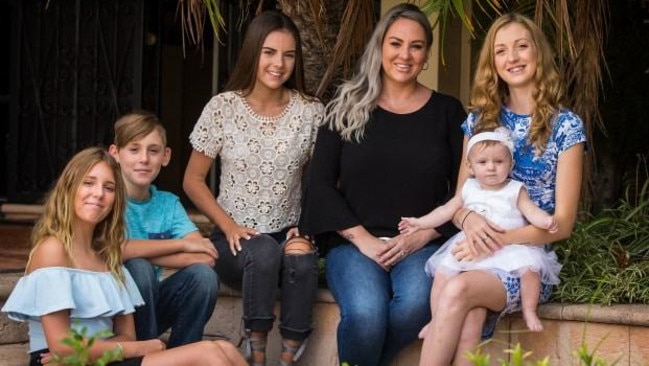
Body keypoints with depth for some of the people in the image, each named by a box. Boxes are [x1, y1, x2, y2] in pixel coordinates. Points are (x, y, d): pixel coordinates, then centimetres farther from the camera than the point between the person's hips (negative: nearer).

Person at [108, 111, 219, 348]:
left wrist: (142, 252, -21)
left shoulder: (168, 203, 1)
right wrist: (181, 244, -21)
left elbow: (206, 257, -12)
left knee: (202, 275, -19)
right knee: (138, 268, -31)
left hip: (149, 305, 4)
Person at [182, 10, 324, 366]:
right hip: (236, 237, -1)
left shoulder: (311, 112, 1)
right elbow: (193, 181, 2)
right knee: (264, 252, -36)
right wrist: (229, 226, -10)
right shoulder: (223, 107, -3)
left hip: (288, 234, 1)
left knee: (301, 260, -34)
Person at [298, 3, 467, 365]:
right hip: (354, 241, -1)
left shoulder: (447, 110, 10)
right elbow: (320, 184, 3)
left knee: (416, 304, -34)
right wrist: (363, 239, -9)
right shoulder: (348, 106, 9)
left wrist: (424, 235, -8)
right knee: (366, 313, -33)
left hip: (422, 244, 1)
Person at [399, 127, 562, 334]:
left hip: (509, 246, -2)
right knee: (442, 272, -13)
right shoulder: (469, 189, 11)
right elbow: (447, 210, 15)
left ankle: (529, 312, -7)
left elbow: (531, 211, -7)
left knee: (530, 268, -27)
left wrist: (545, 221, -29)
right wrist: (420, 223, 9)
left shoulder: (515, 191, 3)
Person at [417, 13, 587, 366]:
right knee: (469, 320, -34)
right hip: (477, 252, 3)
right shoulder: (480, 118, 12)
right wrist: (469, 219, -14)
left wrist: (501, 240, -19)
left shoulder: (565, 125, -1)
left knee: (457, 291, -35)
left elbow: (562, 222, -5)